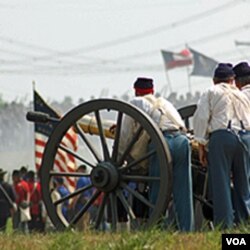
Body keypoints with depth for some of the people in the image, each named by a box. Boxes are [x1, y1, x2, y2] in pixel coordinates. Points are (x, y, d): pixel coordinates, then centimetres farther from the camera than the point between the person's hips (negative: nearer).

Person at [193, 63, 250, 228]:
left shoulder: (211, 92, 11)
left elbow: (201, 117, 1)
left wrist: (202, 145, 2)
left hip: (220, 136, -4)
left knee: (220, 183, -6)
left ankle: (225, 225, -13)